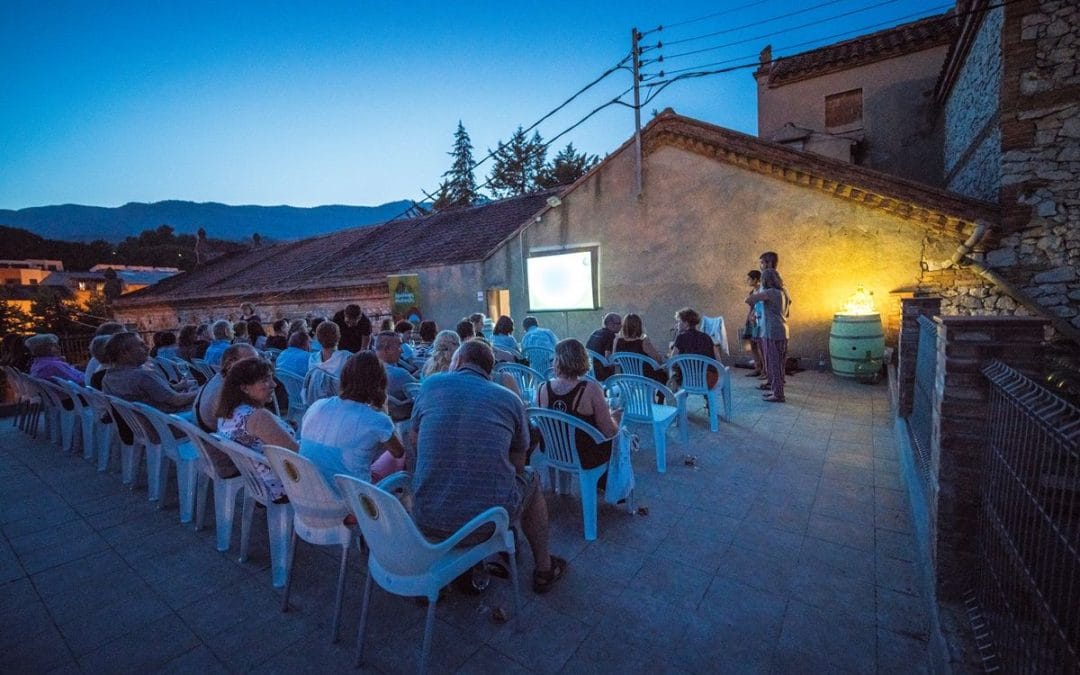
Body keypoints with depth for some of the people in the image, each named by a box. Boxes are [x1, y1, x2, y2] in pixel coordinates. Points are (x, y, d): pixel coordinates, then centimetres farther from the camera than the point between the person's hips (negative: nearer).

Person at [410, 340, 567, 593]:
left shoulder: (431, 384, 1)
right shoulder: (510, 399, 0)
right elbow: (517, 465, 8)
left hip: (427, 519, 2)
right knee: (531, 481, 27)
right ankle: (543, 570, 42)